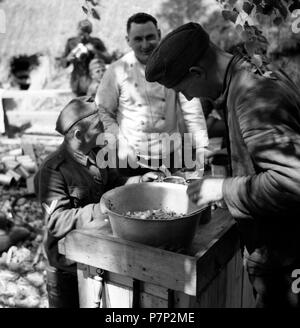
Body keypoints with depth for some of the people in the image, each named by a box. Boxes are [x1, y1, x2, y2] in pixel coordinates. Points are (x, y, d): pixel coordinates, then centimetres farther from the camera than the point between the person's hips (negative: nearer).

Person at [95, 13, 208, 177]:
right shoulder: (116, 71, -6)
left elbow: (192, 112, -6)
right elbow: (103, 112, 0)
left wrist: (203, 156, -13)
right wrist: (120, 143, -13)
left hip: (171, 157, 2)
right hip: (131, 159, -1)